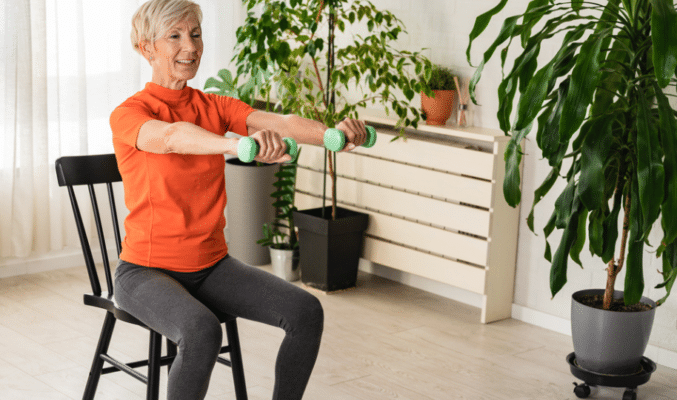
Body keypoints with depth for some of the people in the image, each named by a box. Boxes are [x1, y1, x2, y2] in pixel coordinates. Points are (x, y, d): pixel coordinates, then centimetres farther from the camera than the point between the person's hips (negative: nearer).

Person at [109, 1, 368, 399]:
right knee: (202, 331, -35)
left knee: (306, 311, -14)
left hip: (210, 264, 6)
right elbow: (173, 136, -36)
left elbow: (278, 122, -15)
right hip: (147, 270, -5)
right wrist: (239, 145, -56)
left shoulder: (214, 107, 5)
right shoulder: (129, 115, -12)